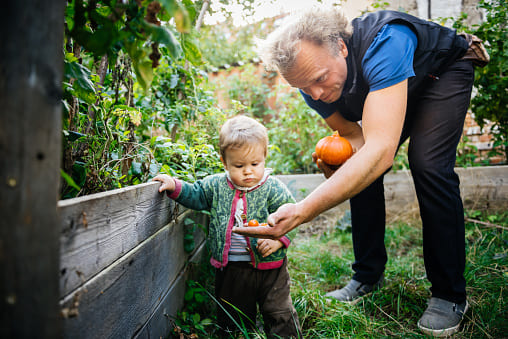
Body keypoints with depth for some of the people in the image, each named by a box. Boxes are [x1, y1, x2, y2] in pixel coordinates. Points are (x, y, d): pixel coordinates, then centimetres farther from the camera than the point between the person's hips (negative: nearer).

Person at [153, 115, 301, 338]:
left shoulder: (273, 188, -11)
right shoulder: (216, 185, -2)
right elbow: (195, 196, 12)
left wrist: (278, 239, -24)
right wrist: (175, 186, 0)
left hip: (269, 265, -2)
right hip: (229, 268, 3)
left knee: (280, 316, 10)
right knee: (232, 319, 20)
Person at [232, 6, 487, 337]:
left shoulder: (383, 42, -44)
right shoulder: (313, 81, -23)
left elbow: (381, 149, -53)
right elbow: (355, 136, -12)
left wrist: (302, 211, -61)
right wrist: (338, 163, -37)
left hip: (443, 70, -5)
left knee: (428, 164, -26)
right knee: (361, 172, -7)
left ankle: (450, 294, -10)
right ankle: (368, 275, 11)